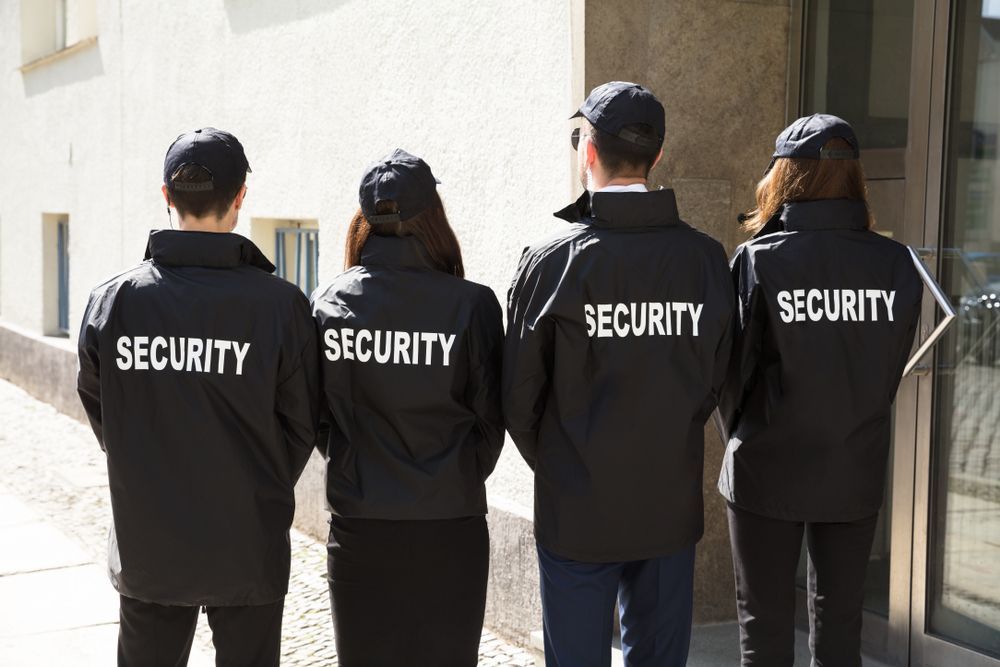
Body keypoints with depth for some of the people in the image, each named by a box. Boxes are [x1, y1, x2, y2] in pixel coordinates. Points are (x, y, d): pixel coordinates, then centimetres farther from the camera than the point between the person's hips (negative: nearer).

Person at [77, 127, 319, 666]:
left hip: (145, 547, 2)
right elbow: (302, 424, -5)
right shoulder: (281, 304, -15)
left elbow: (96, 404, 4)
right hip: (248, 551, -2)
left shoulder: (113, 299, -8)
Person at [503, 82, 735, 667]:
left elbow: (520, 394, -7)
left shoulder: (553, 259, -13)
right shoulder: (707, 258, -3)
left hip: (578, 513, -3)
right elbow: (715, 381, 5)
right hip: (672, 507, 3)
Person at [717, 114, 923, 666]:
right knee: (840, 619, 16)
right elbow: (893, 368, 2)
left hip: (769, 471, -3)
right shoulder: (896, 264, -6)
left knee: (764, 622, 10)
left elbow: (734, 367, -8)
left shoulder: (760, 260, -15)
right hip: (856, 473, 3)